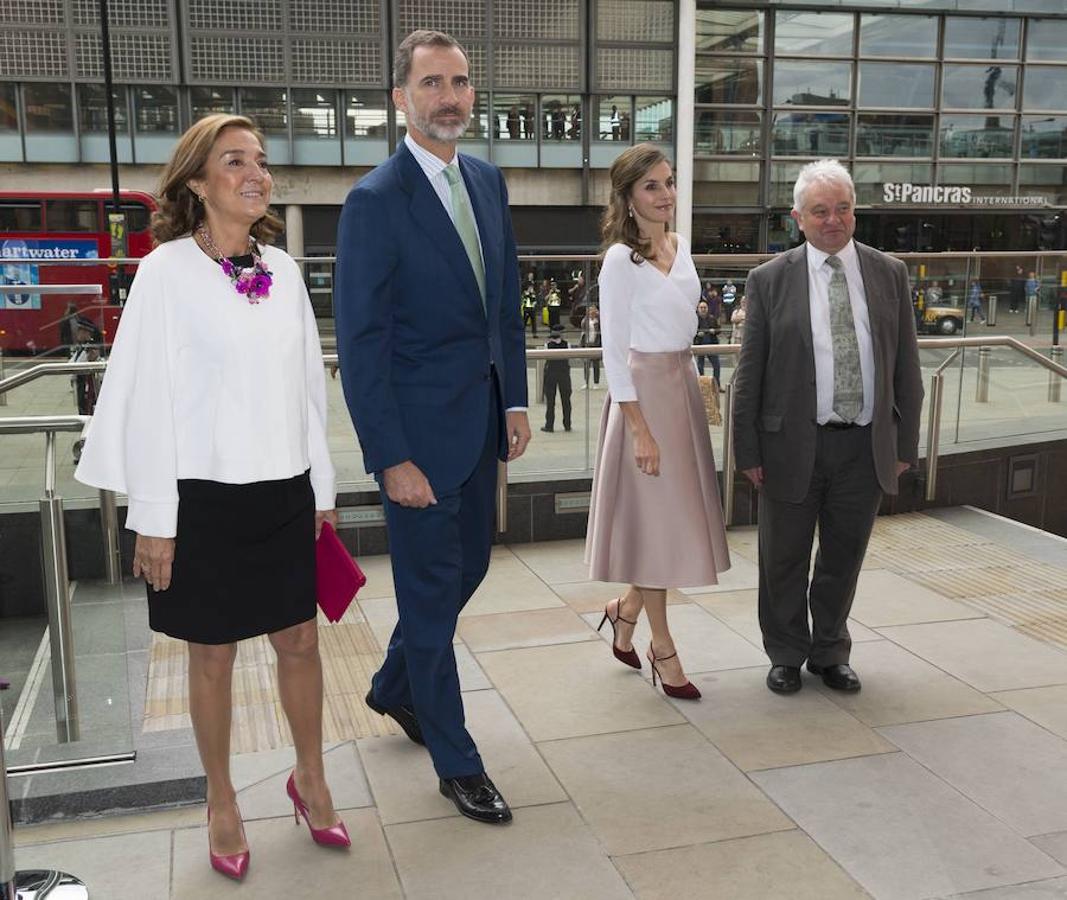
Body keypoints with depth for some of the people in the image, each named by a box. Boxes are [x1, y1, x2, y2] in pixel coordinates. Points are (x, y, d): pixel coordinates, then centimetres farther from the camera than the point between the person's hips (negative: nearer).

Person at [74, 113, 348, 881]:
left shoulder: (283, 270, 5)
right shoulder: (167, 271, -8)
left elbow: (308, 384, 10)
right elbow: (148, 395, -8)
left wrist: (324, 487, 10)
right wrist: (154, 519, -9)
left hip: (285, 491, 4)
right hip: (205, 495, -4)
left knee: (301, 641, 11)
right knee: (213, 653, 10)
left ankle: (310, 779, 32)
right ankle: (222, 802, 29)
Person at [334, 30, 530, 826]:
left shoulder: (489, 182, 8)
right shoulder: (376, 202, -14)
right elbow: (361, 342, -16)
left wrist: (516, 401, 9)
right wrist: (390, 459, -18)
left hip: (482, 422, 8)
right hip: (419, 430, -7)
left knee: (467, 565, 19)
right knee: (431, 589, 6)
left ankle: (396, 688, 45)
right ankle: (456, 762, 23)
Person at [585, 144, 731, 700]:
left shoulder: (681, 248, 9)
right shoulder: (621, 260, -13)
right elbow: (615, 352, -15)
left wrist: (688, 390, 14)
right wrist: (640, 428, -18)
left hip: (683, 387, 8)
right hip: (644, 393, -8)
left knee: (677, 515, 12)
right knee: (655, 518, 2)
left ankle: (626, 609, 32)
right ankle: (662, 646, 16)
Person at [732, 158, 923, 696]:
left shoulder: (890, 274, 5)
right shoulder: (770, 280, -2)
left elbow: (905, 367, 7)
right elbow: (750, 374, -2)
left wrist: (905, 444, 3)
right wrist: (748, 451, -5)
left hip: (867, 446, 2)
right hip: (794, 445, -2)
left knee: (844, 557, 14)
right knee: (784, 560, 10)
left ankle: (830, 652, 34)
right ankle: (786, 655, 30)